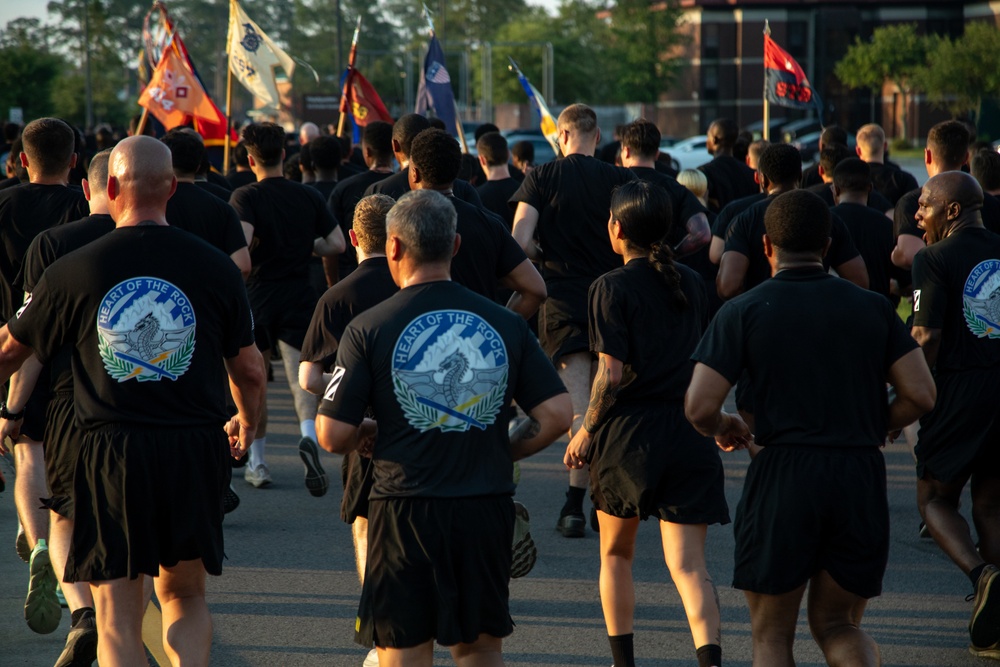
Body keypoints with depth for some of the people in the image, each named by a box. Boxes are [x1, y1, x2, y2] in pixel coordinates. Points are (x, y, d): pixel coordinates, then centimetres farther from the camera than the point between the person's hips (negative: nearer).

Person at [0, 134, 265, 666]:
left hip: (111, 451, -1)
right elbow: (249, 370, 8)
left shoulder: (74, 271, -2)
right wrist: (246, 423, 30)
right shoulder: (214, 268, 0)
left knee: (118, 619, 5)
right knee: (184, 596, 19)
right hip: (195, 449, 1)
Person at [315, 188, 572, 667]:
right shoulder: (504, 324, 2)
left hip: (406, 509, -3)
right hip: (487, 509, 3)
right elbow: (558, 415, 0)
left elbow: (333, 436, -8)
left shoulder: (369, 328, -6)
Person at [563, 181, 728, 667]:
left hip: (630, 430, -3)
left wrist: (587, 431, -2)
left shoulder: (612, 288, -7)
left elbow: (612, 374, -13)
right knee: (688, 564, -2)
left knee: (616, 554, 18)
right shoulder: (692, 284, 8)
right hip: (689, 434, 3)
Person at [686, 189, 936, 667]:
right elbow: (920, 395, 2)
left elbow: (699, 407, -8)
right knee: (837, 624, 17)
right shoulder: (872, 308, 8)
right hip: (861, 477, 3)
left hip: (782, 473, -3)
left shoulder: (744, 312, 0)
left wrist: (722, 428, 14)